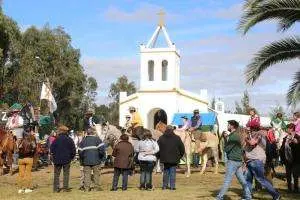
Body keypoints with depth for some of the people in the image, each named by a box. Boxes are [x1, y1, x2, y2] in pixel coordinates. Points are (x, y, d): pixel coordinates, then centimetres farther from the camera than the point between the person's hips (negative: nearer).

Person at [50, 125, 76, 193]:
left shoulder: (56, 140, -4)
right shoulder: (69, 140, -4)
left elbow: (51, 149, -1)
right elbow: (73, 150, -3)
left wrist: (54, 157, 11)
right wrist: (71, 157, 10)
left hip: (57, 160, 1)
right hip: (67, 159, 0)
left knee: (56, 174, 8)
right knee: (66, 174, 6)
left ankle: (56, 188, 6)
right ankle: (65, 188, 5)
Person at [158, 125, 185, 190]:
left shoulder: (161, 138, 1)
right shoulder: (177, 138, -2)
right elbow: (182, 148, 3)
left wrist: (159, 156, 13)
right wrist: (180, 155, 16)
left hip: (165, 158, 2)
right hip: (174, 159, -2)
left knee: (165, 172, 13)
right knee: (173, 172, 3)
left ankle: (165, 185, 15)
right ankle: (172, 186, 2)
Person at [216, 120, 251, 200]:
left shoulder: (233, 136, -16)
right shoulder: (237, 135, 15)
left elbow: (226, 149, -15)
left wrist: (226, 139, -1)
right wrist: (227, 137, 3)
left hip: (233, 161, -10)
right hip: (238, 160, 10)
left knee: (227, 181, -5)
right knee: (242, 180, 12)